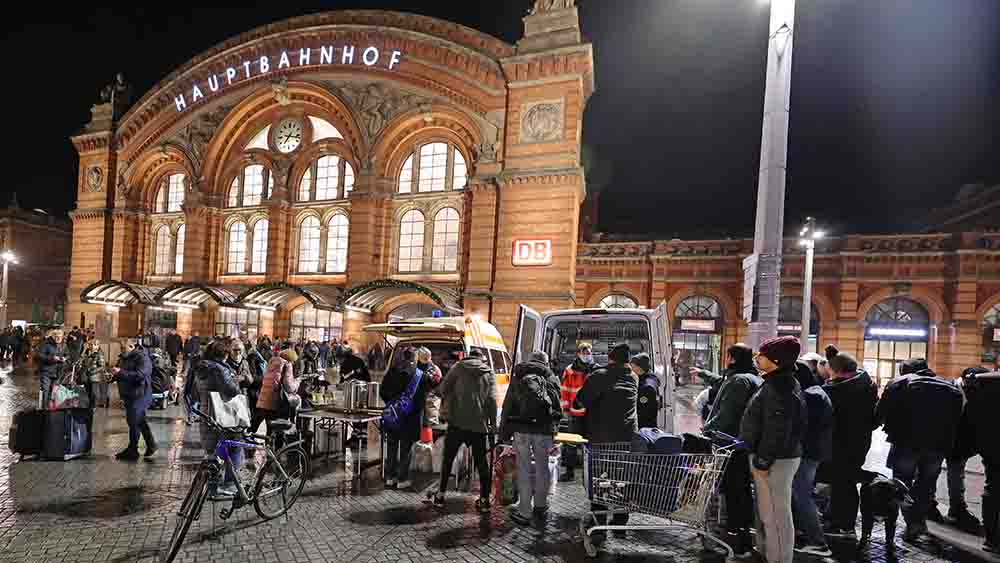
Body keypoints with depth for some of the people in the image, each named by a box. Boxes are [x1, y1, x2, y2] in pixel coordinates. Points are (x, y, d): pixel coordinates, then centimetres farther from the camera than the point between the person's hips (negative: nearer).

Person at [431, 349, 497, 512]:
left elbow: (444, 387, 1)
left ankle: (440, 495, 16)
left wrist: (444, 403, 19)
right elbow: (492, 399, 1)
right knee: (481, 461, 11)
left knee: (448, 458, 12)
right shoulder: (490, 374, 9)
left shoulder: (459, 367, 5)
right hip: (479, 423, 1)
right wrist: (493, 422, 5)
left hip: (457, 420, -1)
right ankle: (485, 500, 12)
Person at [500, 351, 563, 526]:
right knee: (542, 468, 16)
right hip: (545, 430, 0)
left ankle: (524, 513, 10)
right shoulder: (552, 379, 9)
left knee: (524, 470, 7)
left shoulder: (517, 378, 10)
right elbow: (558, 408, 6)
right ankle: (540, 506, 29)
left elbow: (507, 408, 7)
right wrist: (554, 430, 14)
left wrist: (503, 433, 10)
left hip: (521, 429, 0)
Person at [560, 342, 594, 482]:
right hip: (576, 413, -1)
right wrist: (566, 409, -2)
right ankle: (570, 471, 13)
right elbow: (564, 390, 2)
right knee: (572, 444, 4)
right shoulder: (570, 370, 2)